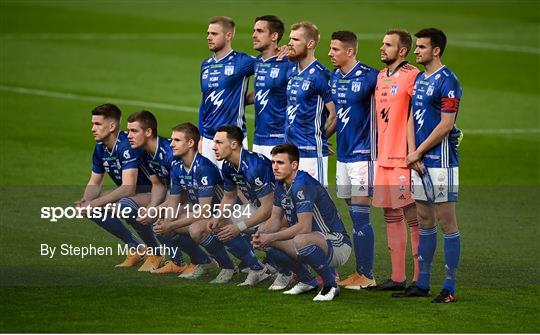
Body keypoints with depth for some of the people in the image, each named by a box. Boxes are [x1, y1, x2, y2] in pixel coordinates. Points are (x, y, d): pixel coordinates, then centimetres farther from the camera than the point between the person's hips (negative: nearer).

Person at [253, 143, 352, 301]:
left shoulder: (302, 185, -23)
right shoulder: (281, 185, 6)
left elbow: (304, 227, -30)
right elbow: (275, 219, 10)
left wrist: (271, 237, -26)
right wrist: (261, 233, -11)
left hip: (337, 245, -10)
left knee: (301, 241, -39)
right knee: (269, 243, 0)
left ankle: (330, 285, -16)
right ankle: (306, 281, 15)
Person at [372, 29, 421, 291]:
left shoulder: (411, 76, -11)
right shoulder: (381, 77, 14)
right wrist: (378, 149, 18)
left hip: (404, 159, -9)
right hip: (384, 157, 9)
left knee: (413, 217, -6)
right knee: (391, 216, 11)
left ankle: (419, 277, -3)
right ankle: (397, 277, 17)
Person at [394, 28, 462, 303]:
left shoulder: (447, 81, -12)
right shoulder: (419, 79, 14)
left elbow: (446, 125, -16)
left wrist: (418, 153, -10)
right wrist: (412, 153, 0)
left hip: (440, 160, -9)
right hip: (419, 161, 9)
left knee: (447, 223, -4)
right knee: (425, 222, 12)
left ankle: (450, 287, -2)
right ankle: (422, 283, 17)